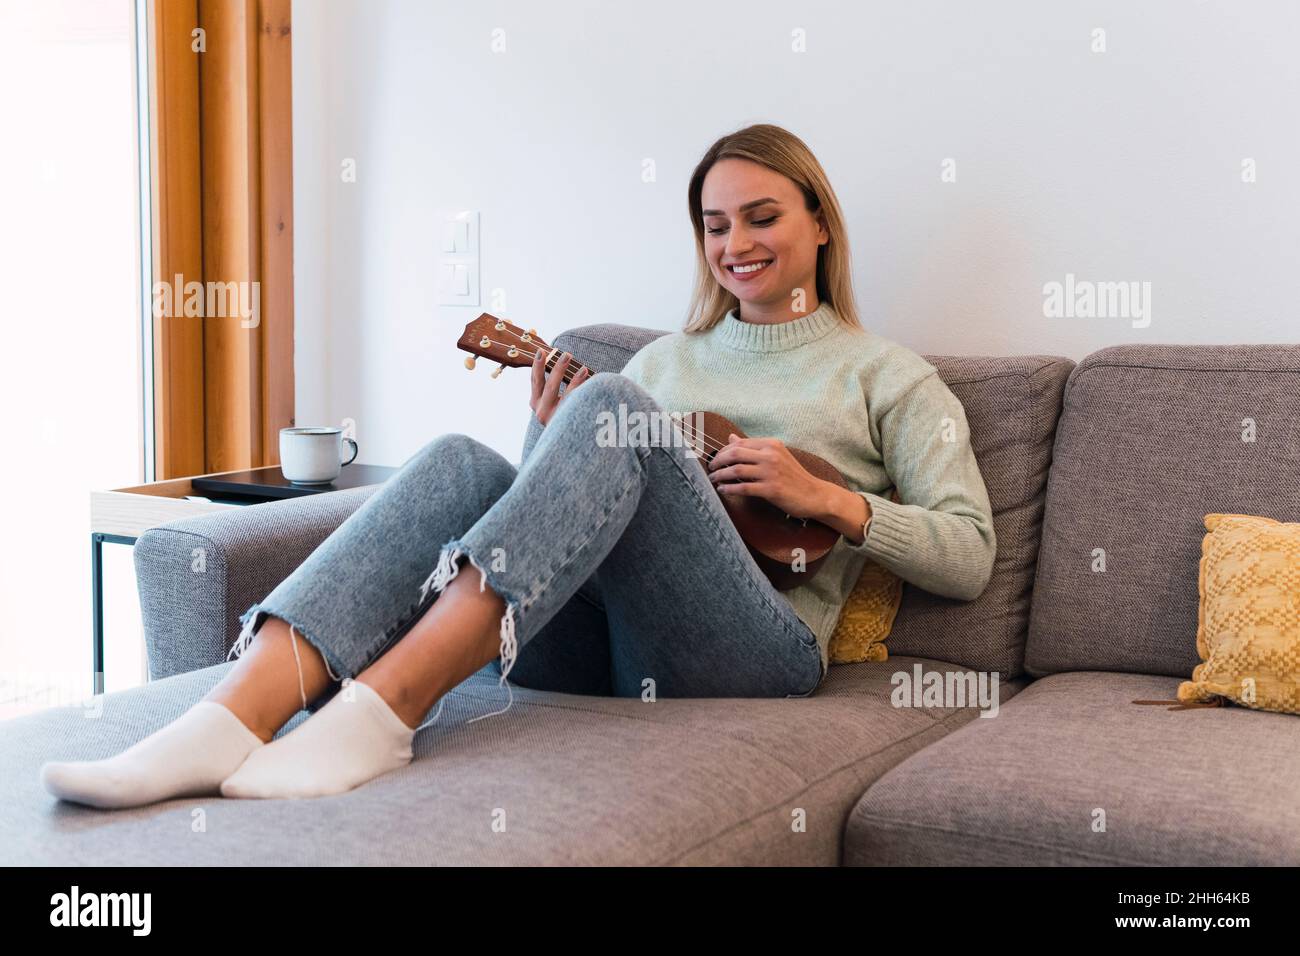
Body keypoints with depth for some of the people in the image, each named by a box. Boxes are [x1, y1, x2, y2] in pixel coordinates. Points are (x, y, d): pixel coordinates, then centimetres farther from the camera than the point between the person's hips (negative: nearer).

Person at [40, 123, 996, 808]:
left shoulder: (885, 374, 16)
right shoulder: (668, 357, 29)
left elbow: (970, 557, 8)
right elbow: (580, 511, 24)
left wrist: (823, 496, -5)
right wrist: (554, 439, 4)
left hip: (753, 655, -4)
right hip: (600, 641, 4)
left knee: (614, 408, -28)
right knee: (461, 463, -24)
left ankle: (382, 705, -43)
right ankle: (229, 720, -44)